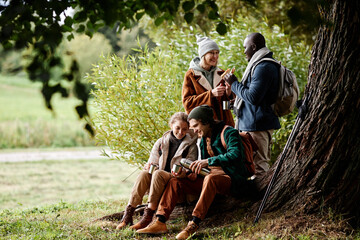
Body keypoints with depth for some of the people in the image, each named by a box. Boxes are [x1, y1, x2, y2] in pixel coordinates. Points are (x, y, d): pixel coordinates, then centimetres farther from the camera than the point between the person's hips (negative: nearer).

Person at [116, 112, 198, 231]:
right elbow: (152, 162, 16)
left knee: (158, 174, -35)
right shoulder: (161, 142, 15)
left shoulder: (191, 145, 6)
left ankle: (148, 215, -42)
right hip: (158, 181, 3)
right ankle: (128, 213, -36)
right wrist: (149, 166, -8)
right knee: (144, 174, -31)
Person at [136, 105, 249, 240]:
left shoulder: (229, 132, -7)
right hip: (210, 177, 8)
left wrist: (208, 161, -30)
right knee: (175, 181, -6)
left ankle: (194, 225, -46)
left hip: (232, 179, -8)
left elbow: (235, 155, -24)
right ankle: (160, 222, -18)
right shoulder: (204, 139, 17)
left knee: (210, 179, -40)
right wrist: (194, 174, -4)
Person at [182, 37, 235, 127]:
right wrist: (210, 94, -16)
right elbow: (187, 102, -6)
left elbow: (231, 102, 16)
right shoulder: (191, 75, 3)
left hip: (224, 121, 3)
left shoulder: (221, 74, 14)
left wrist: (229, 93, -7)